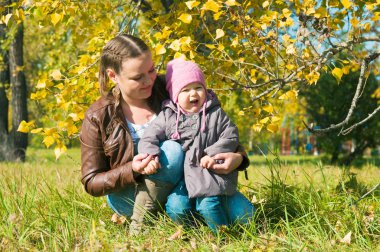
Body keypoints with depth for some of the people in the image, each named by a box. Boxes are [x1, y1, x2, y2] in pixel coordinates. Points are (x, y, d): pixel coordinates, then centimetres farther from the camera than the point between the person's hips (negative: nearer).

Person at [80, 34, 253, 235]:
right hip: (128, 195, -3)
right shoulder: (97, 118, -12)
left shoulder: (167, 89, -9)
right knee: (171, 150, -33)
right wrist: (132, 170, -27)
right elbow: (91, 183, -8)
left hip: (178, 185, 3)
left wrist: (238, 156, -25)